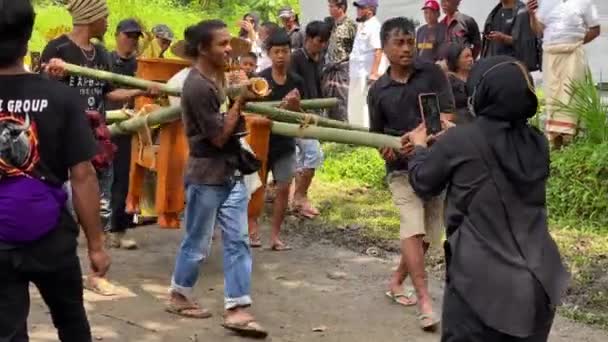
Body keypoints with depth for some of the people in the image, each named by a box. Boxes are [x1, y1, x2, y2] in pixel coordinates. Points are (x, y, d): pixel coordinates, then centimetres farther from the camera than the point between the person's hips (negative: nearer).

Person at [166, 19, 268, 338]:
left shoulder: (218, 77, 7)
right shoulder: (197, 87, -20)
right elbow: (219, 136, -18)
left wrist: (241, 99, 3)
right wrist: (241, 101, -15)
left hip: (231, 172, 8)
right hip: (206, 175, -8)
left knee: (238, 240, 4)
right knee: (197, 242, 7)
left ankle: (236, 309, 7)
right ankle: (179, 296, 28)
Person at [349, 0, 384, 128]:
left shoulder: (374, 26, -13)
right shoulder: (362, 26, 18)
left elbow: (378, 51, -21)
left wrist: (374, 73, -27)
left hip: (367, 75, -11)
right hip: (357, 74, 11)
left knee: (366, 109, -11)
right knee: (355, 110, 16)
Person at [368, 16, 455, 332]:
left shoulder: (432, 73, -3)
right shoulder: (378, 90, 2)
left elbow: (447, 116, -11)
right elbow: (377, 134, 8)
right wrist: (385, 149, -15)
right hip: (402, 168, -1)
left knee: (427, 233, 9)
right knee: (412, 228, -15)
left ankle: (396, 282, 28)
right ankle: (424, 300, -16)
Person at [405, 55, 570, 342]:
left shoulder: (459, 142, -12)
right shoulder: (537, 142, 3)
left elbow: (424, 183, 5)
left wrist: (419, 148, 23)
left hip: (481, 283, -5)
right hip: (538, 282, 5)